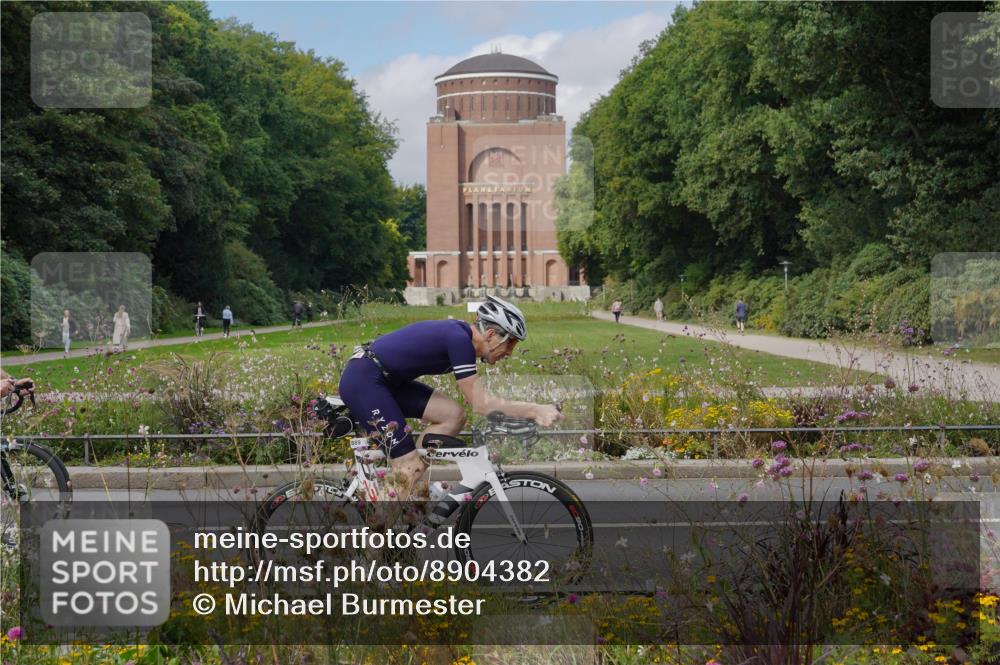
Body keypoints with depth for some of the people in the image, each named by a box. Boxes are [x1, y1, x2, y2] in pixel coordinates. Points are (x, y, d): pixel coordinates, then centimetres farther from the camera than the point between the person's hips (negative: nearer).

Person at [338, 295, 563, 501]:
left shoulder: (460, 335, 7)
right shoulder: (459, 339, -21)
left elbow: (477, 401, 11)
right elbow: (481, 404, -21)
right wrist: (534, 410, -20)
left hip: (386, 380, 10)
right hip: (363, 380, -10)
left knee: (453, 415, 1)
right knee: (410, 467, -11)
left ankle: (409, 484, 6)